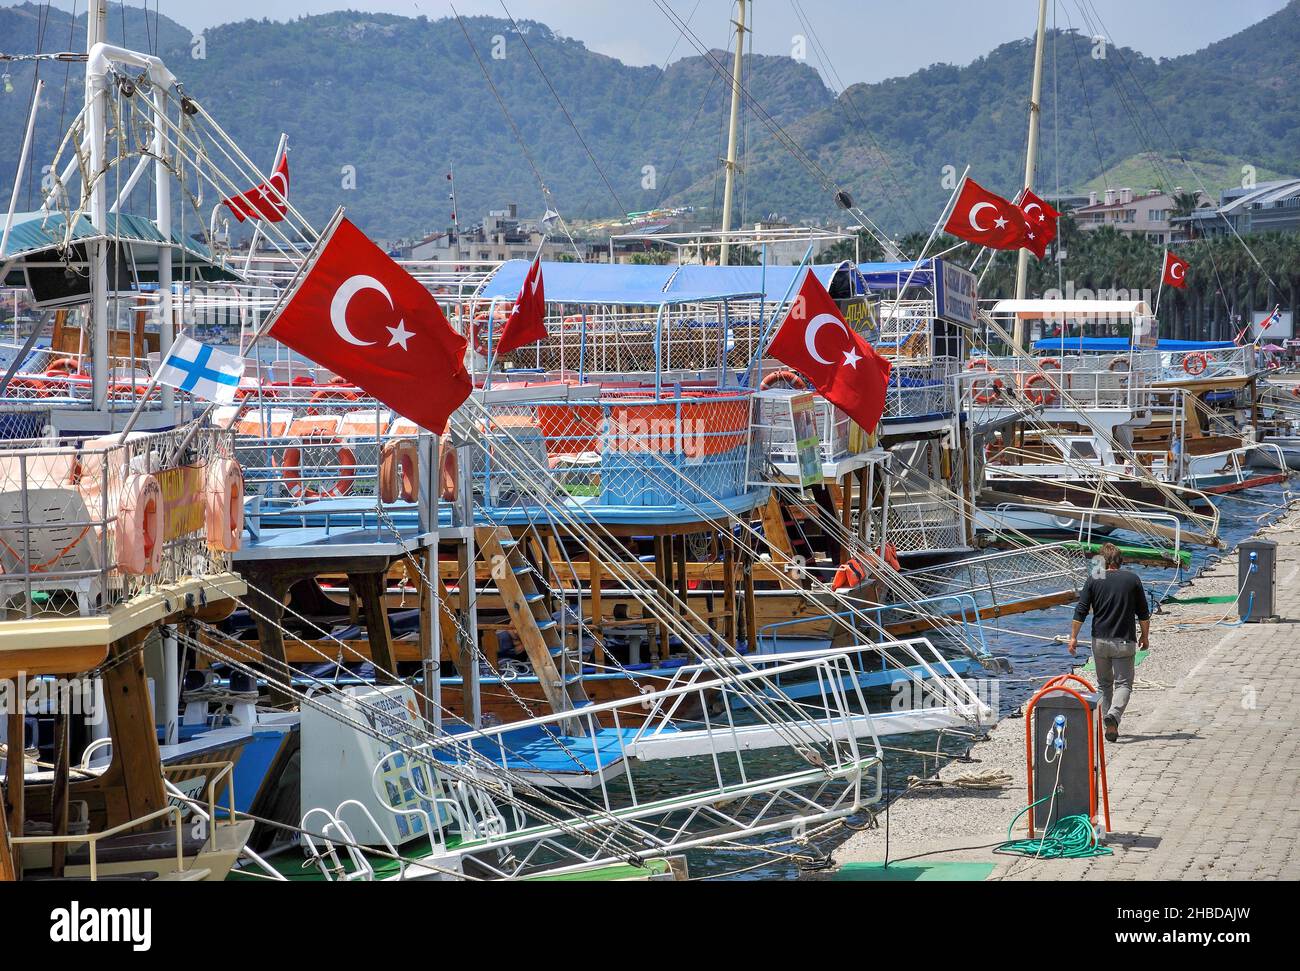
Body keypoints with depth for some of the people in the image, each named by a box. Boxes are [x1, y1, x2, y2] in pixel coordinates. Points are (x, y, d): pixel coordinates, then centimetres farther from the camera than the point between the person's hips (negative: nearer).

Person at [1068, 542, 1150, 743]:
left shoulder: (1094, 581, -1)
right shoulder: (1133, 579, -1)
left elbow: (1081, 612, -2)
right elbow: (1143, 613, 3)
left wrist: (1073, 637, 6)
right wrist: (1145, 636, 16)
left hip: (1100, 641, 1)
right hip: (1125, 641, -1)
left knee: (1104, 683, 16)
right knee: (1123, 683, 1)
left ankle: (1110, 724, 19)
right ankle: (1114, 716, -25)